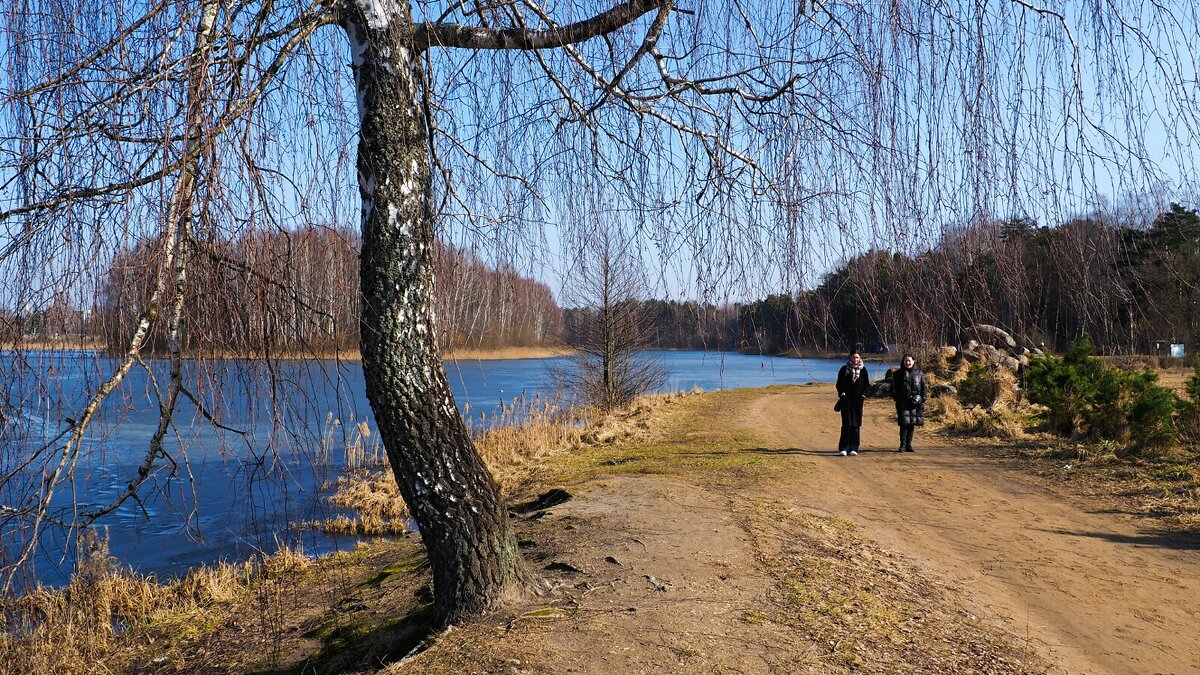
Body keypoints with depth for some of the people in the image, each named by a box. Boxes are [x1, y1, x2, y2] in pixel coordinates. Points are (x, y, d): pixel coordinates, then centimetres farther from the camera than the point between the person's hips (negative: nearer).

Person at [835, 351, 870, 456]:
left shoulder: (863, 370, 8)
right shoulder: (844, 369, 3)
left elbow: (867, 385, 11)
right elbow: (839, 384, 5)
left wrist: (863, 395, -2)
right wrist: (842, 394, -8)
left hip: (858, 400, 2)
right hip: (846, 400, -2)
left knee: (856, 424, 3)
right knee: (847, 423, -8)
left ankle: (853, 448, 8)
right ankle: (843, 448, -7)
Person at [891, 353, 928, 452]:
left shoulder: (919, 373, 8)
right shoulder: (898, 374, 4)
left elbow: (925, 387, 11)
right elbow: (894, 388, 7)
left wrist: (923, 399, 0)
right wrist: (896, 398, -3)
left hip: (915, 403, 2)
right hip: (903, 403, -2)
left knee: (912, 424, 7)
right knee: (904, 423, -9)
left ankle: (909, 444, 16)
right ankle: (903, 445, -6)